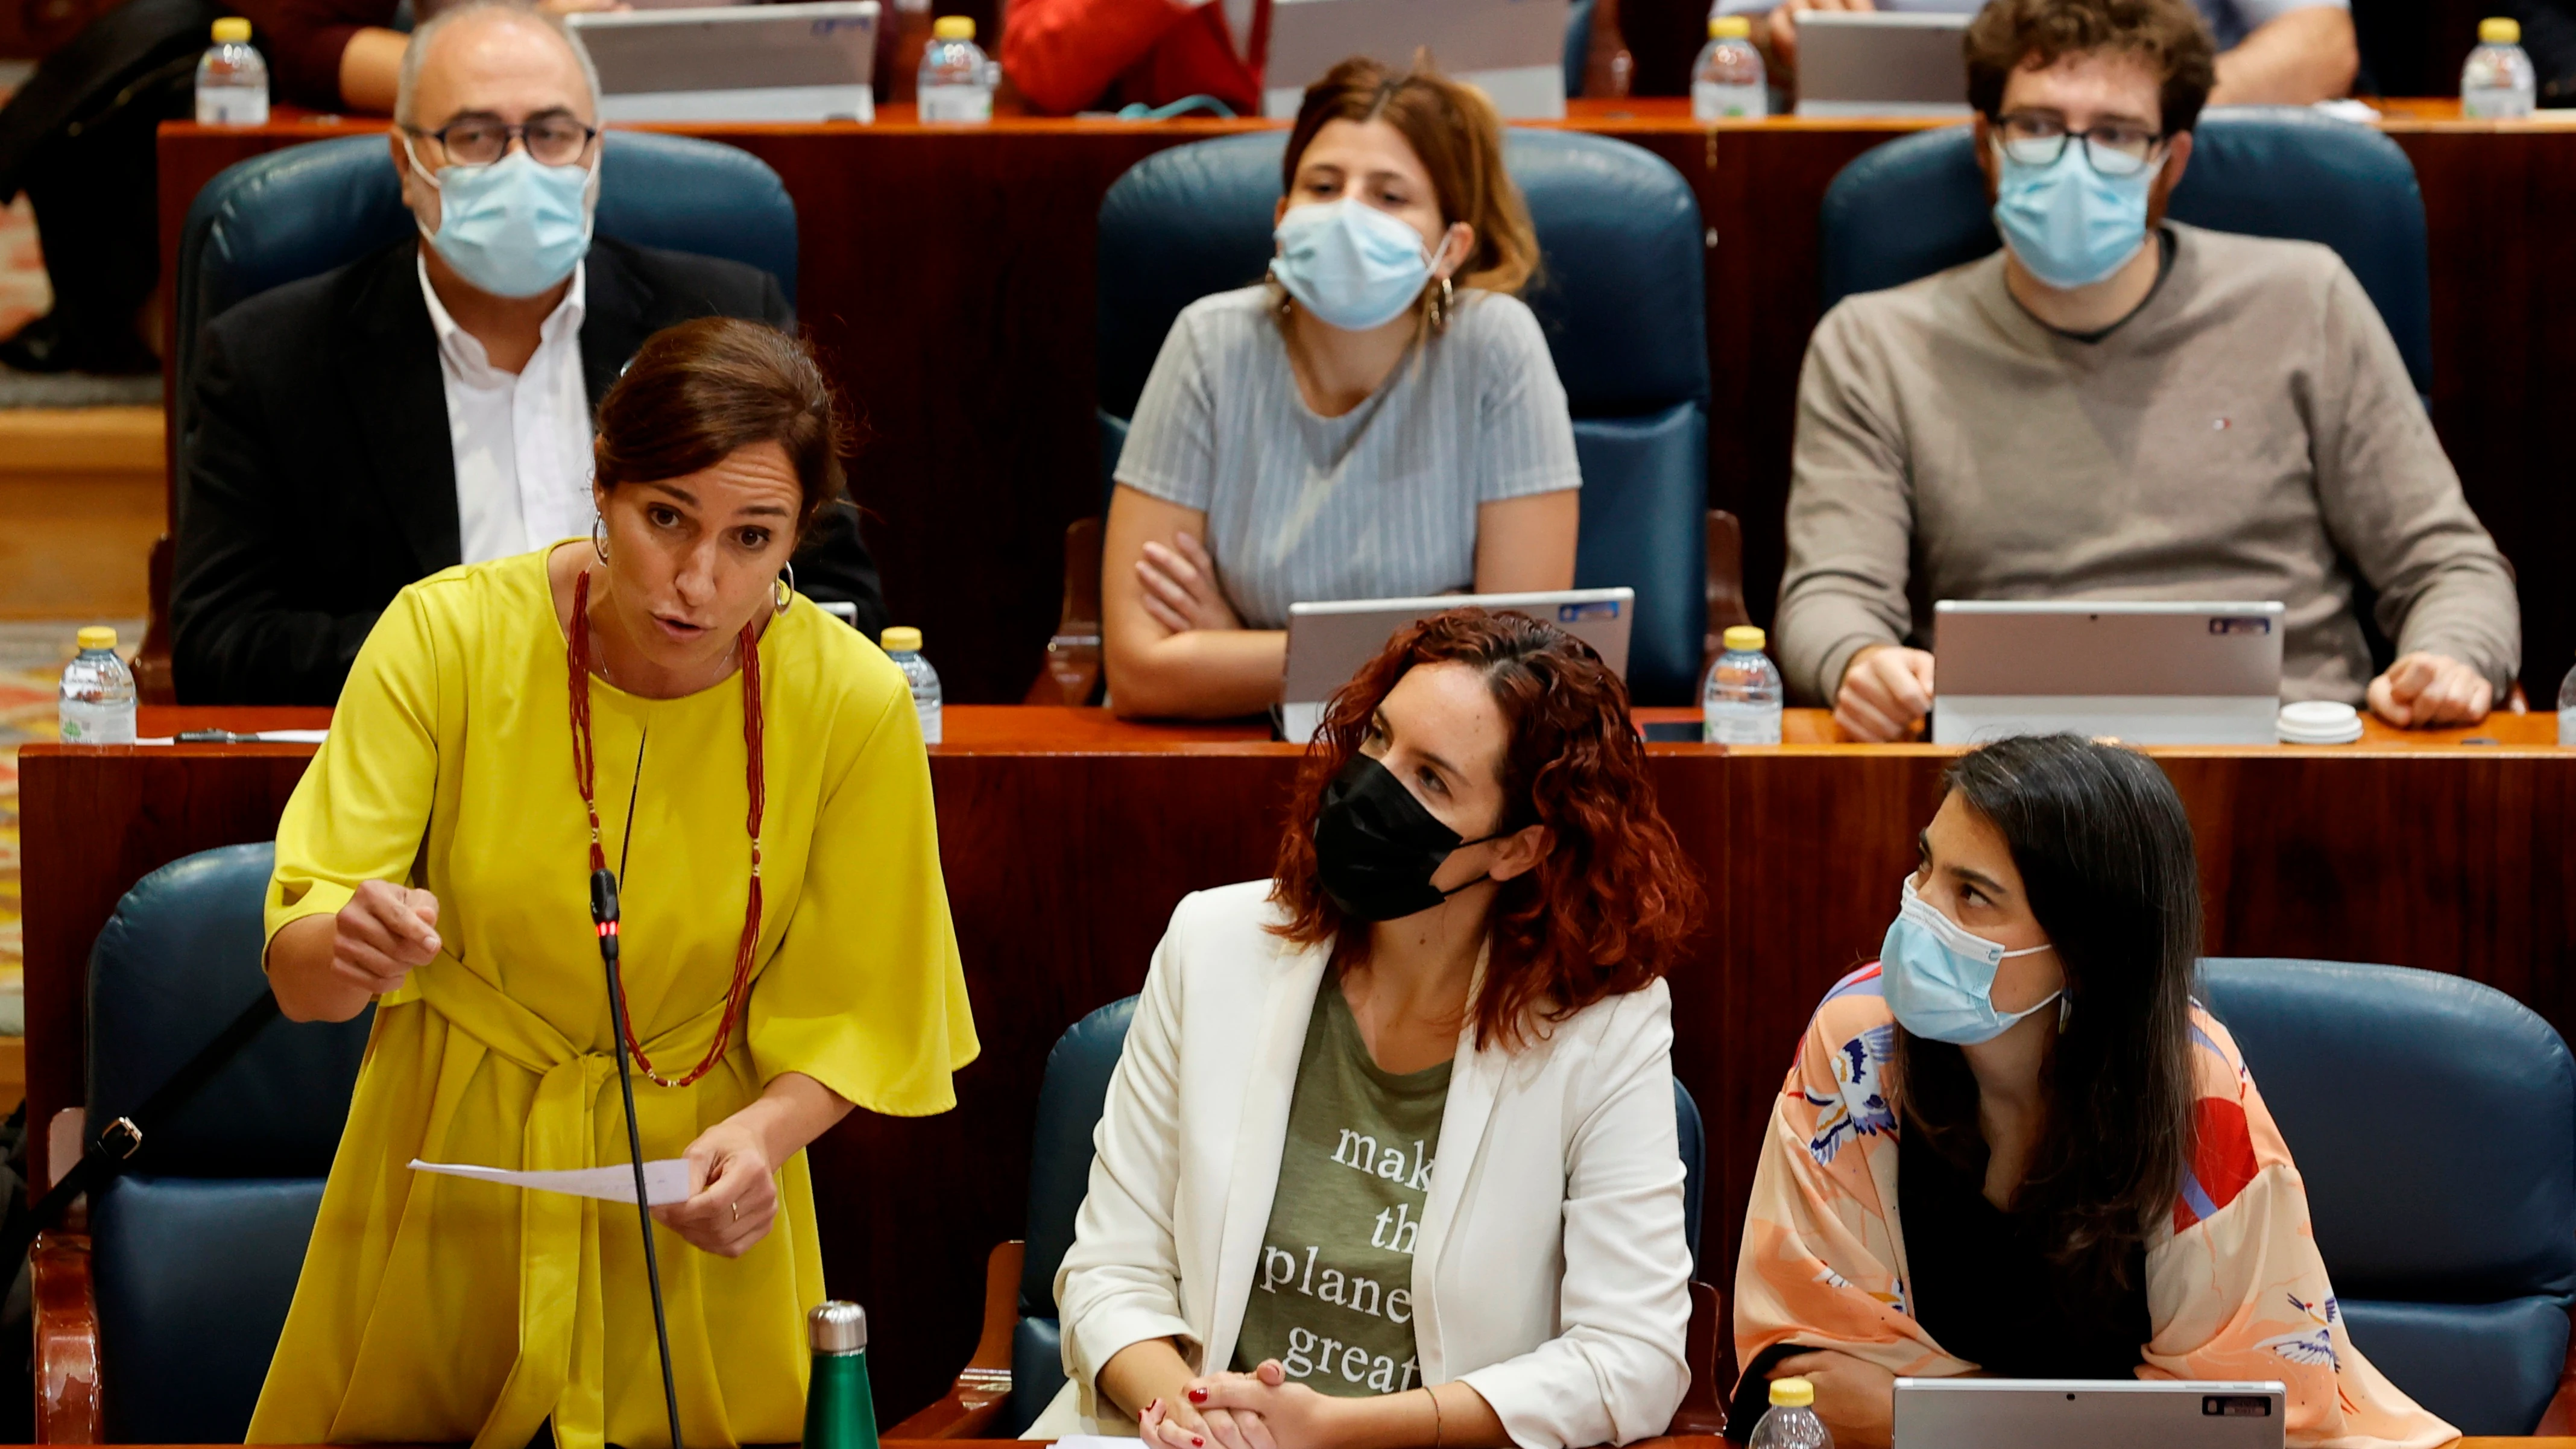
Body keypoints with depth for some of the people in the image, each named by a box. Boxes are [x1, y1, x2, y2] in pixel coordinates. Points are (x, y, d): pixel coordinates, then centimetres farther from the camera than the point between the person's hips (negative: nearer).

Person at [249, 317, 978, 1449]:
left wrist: (765, 1133, -27)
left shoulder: (854, 703, -16)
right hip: (451, 1160, 0)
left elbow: (848, 1018, -5)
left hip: (692, 1185, 0)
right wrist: (359, 945, -43)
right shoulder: (448, 634, -18)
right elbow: (298, 974, -19)